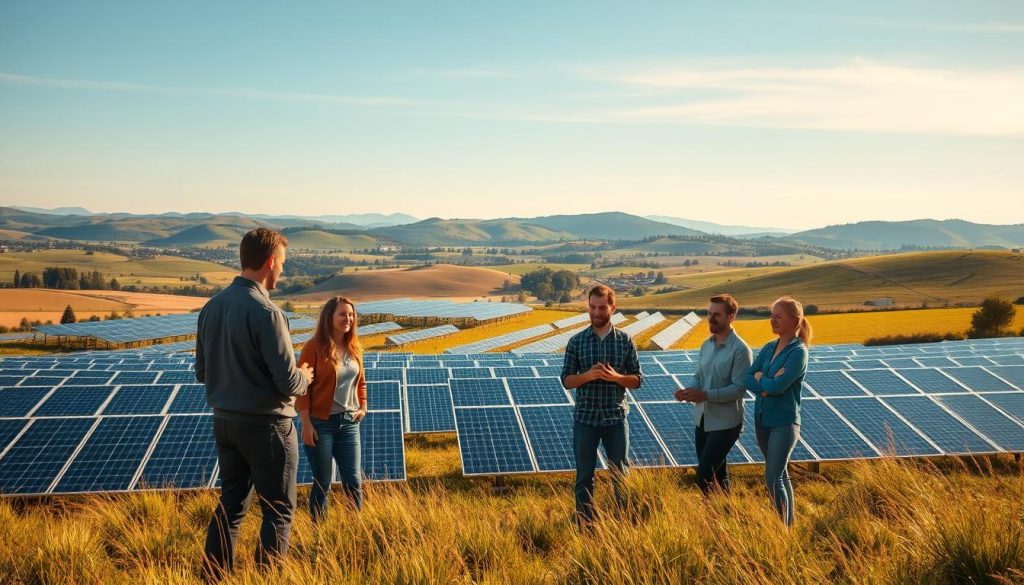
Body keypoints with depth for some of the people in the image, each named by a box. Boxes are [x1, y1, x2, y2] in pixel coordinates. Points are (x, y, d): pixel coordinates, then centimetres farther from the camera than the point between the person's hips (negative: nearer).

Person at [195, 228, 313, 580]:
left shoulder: (212, 307, 3)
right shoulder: (265, 312, -21)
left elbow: (202, 371, 12)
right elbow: (288, 382, -20)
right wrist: (305, 377, 1)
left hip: (224, 420, 7)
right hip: (265, 423, -7)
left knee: (231, 502, 19)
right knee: (278, 510, 6)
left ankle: (213, 577, 26)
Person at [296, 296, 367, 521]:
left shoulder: (354, 348, 8)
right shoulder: (314, 347, -10)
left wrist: (363, 406, 6)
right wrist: (306, 423, -16)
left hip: (349, 422, 5)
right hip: (320, 423, -5)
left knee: (354, 481, 7)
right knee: (323, 483, 5)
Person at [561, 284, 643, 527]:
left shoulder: (625, 341, 0)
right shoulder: (576, 341, -1)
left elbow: (637, 380, 3)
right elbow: (566, 380, 0)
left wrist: (615, 377, -17)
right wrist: (587, 375, -20)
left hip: (615, 418, 0)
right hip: (585, 418, 0)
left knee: (621, 474, 9)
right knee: (584, 476, 9)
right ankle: (584, 525, 20)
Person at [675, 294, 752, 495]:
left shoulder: (740, 350, -16)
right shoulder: (706, 345, 7)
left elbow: (739, 388, -21)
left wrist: (706, 395, -28)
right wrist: (689, 390, -11)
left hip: (725, 422, -7)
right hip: (702, 418, 7)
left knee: (704, 476, -11)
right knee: (716, 472, 18)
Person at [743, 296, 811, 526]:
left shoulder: (798, 352, -14)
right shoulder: (768, 348, 7)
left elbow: (778, 386, -23)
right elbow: (747, 380, -1)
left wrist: (759, 377, -6)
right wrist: (766, 385, -18)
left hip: (784, 422, -7)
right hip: (762, 420, 7)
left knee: (773, 479, -9)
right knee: (780, 474, 16)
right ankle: (789, 523, 28)